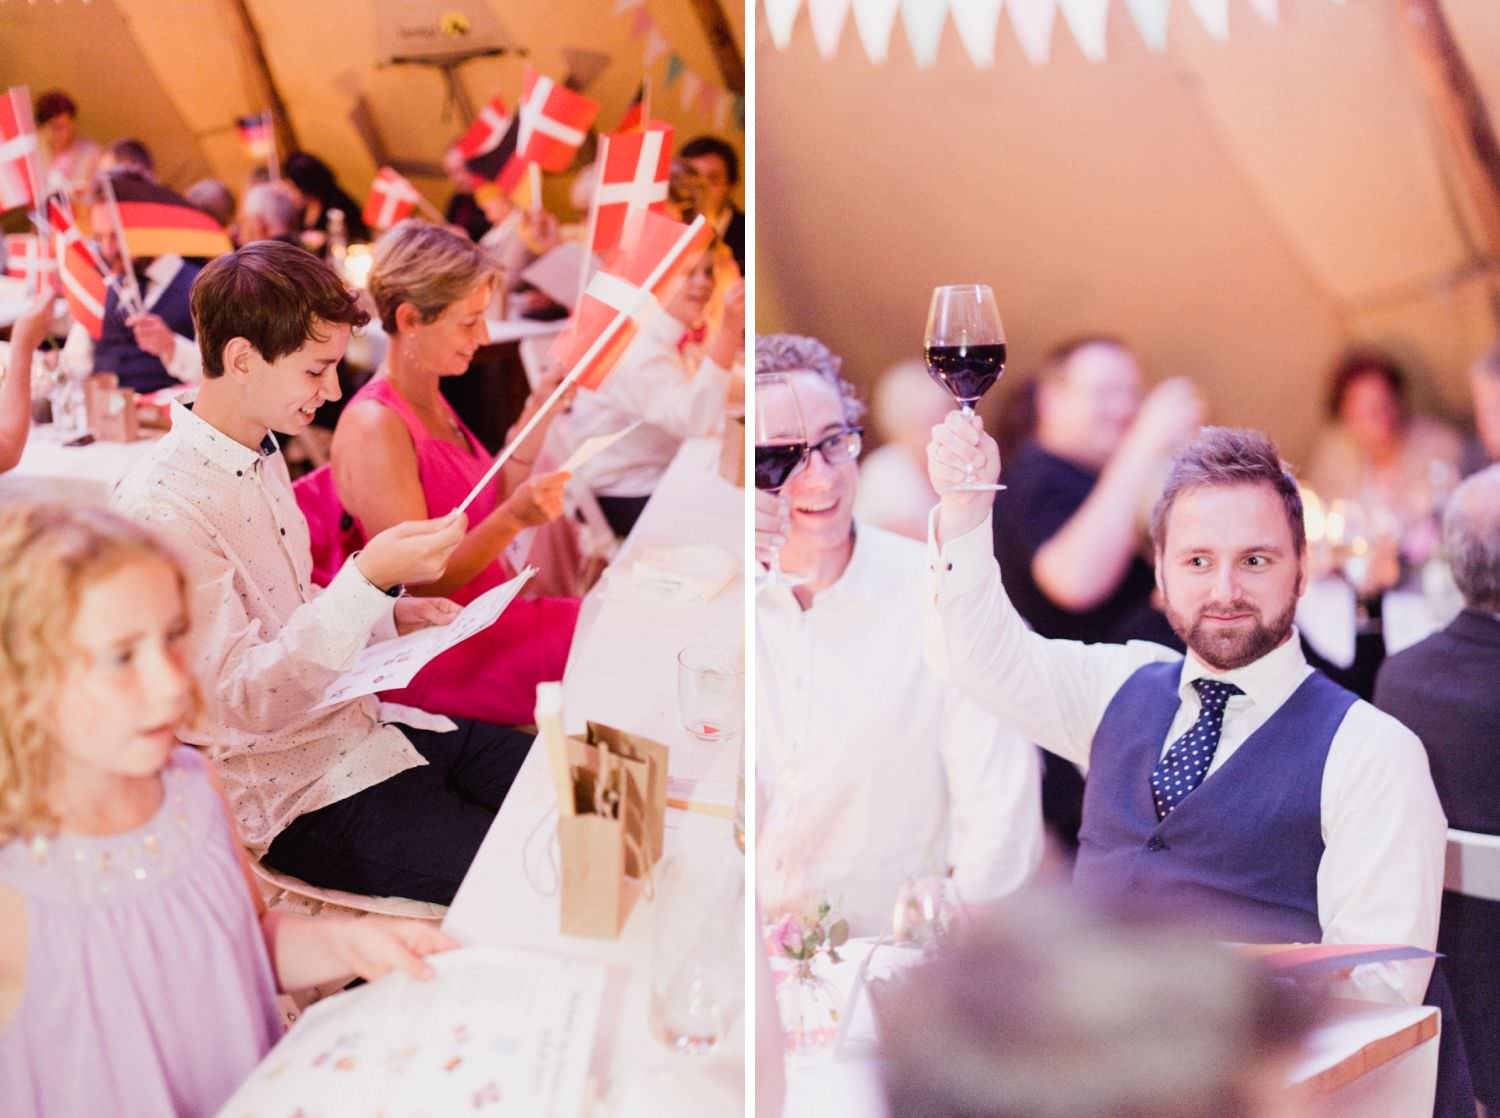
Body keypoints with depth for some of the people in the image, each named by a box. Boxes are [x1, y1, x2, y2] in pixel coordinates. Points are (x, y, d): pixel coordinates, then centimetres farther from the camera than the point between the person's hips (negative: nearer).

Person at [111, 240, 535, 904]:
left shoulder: (261, 457, 8)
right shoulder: (159, 508, -23)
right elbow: (245, 701, -26)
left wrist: (389, 615, 5)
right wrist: (368, 580, -33)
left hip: (360, 722, 9)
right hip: (294, 793, -9)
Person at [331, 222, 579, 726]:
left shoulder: (431, 401, 10)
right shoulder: (375, 427, -18)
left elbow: (490, 510, 13)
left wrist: (538, 415, 7)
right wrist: (514, 519, -30)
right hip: (438, 658, -9)